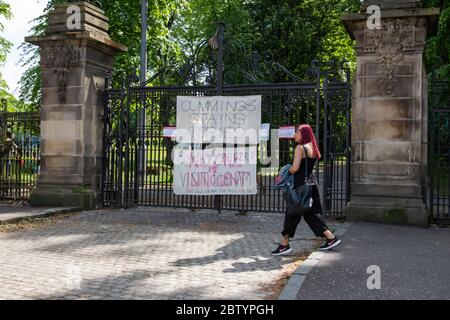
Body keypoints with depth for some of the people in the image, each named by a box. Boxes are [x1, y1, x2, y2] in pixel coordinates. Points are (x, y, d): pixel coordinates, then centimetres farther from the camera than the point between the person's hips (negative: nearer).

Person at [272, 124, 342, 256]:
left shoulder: (300, 147, -12)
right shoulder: (312, 148, 13)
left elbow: (295, 168, -20)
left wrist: (287, 172, -1)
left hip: (300, 186, -8)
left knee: (292, 214, 0)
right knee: (312, 213, 16)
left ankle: (284, 245, 7)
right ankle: (331, 238, 15)